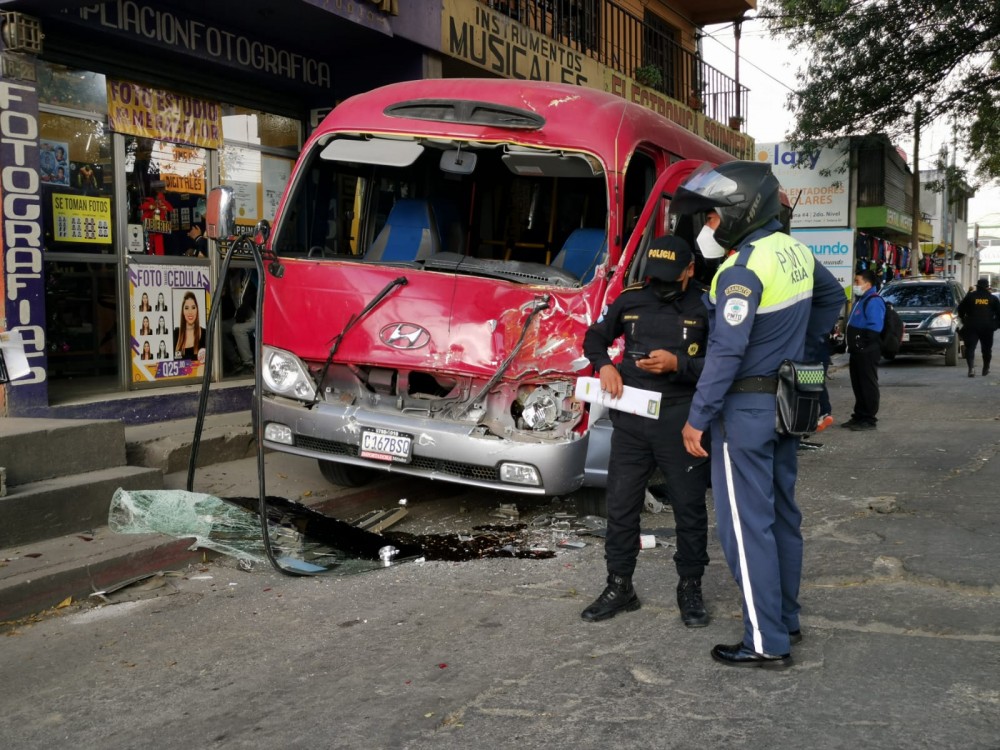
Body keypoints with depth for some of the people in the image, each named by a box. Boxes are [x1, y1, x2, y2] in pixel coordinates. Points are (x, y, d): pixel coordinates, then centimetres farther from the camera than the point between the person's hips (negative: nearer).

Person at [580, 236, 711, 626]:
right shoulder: (631, 299, 6)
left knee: (689, 508, 7)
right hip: (631, 421, 4)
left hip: (681, 423, -3)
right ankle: (619, 587, 23)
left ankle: (690, 588, 23)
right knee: (620, 505, 9)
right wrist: (604, 365, 0)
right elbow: (595, 337, 19)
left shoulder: (705, 306, -6)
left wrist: (677, 364, -20)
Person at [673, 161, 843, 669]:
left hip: (746, 409, -9)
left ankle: (766, 643, 4)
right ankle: (785, 619, 29)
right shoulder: (796, 252, 7)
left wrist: (698, 418, -17)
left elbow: (727, 351, -23)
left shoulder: (744, 268, -20)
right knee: (781, 513, 17)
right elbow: (832, 296, 25)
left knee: (747, 523, -2)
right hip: (787, 402, 9)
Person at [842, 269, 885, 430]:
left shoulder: (874, 301, -14)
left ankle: (869, 419, 1)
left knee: (868, 386, -4)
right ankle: (859, 416, 22)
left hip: (867, 352, -10)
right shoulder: (860, 300, 18)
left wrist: (861, 339, -20)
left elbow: (875, 327, -22)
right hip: (857, 351, 10)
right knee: (858, 385, 14)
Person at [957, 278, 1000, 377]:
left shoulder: (970, 296, 3)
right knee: (987, 349, 16)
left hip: (972, 327, -1)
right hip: (987, 328, 1)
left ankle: (971, 368, -24)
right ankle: (986, 369, 24)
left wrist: (963, 320, 18)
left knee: (970, 348, -5)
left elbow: (960, 309, 5)